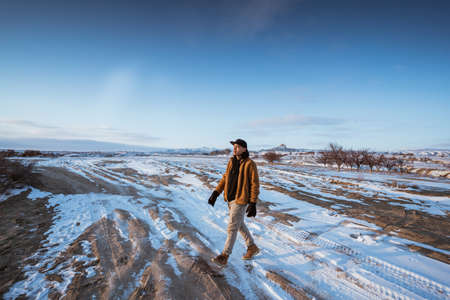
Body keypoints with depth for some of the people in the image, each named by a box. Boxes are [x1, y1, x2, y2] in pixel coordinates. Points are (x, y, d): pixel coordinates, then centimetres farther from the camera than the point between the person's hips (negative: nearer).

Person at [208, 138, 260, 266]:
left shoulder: (250, 164, -15)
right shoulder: (232, 161, 6)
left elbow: (255, 185, -13)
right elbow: (225, 178, 11)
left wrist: (253, 204, -16)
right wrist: (216, 193, 4)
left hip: (241, 200, -8)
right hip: (231, 199, 8)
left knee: (232, 228, -1)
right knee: (240, 225, 19)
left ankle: (224, 256, 13)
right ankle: (252, 248, 38)